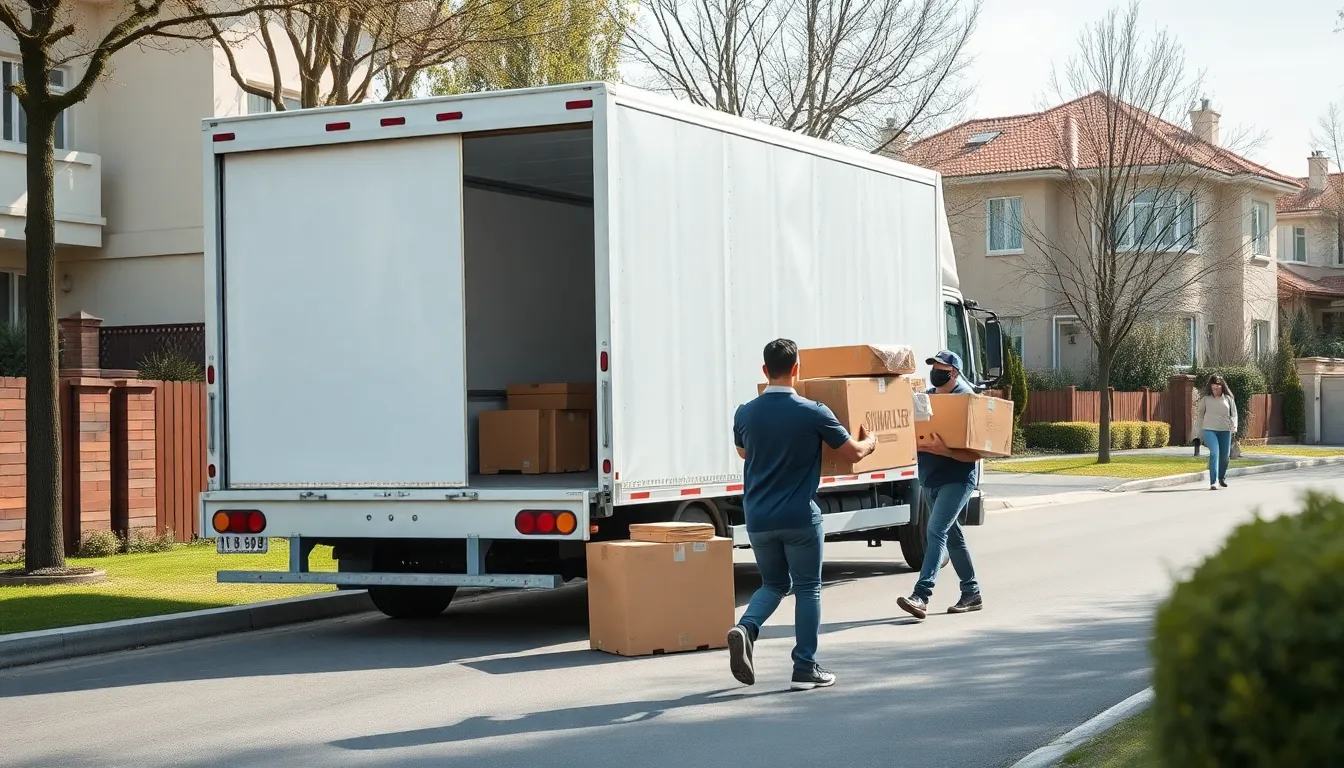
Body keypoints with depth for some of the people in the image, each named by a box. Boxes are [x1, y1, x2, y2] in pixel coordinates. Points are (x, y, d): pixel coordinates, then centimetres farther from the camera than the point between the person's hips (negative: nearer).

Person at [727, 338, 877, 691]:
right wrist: (870, 441, 22)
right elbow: (854, 453, 0)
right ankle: (806, 668, 9)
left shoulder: (745, 414, 0)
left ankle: (746, 628, -9)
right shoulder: (813, 413, -10)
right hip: (799, 517, -3)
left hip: (758, 519, 4)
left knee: (774, 584, 19)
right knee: (807, 588, 9)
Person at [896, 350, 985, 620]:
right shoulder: (927, 397, 11)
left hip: (956, 478, -8)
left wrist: (946, 451, -31)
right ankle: (971, 593, 26)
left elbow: (976, 451, -16)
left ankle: (921, 595, -25)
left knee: (937, 531, -18)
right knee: (952, 535, 15)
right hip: (930, 477, 8)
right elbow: (916, 429, 18)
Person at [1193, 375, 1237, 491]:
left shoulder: (1228, 399, 8)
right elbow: (1199, 414, 11)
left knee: (1225, 455, 11)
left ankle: (1222, 478, 37)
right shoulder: (1205, 399, 5)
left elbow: (1233, 414, 10)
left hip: (1225, 431, 3)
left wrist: (1234, 426, -7)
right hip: (1210, 430, -3)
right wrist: (1199, 431, 7)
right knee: (1214, 453, -18)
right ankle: (1213, 482, -21)